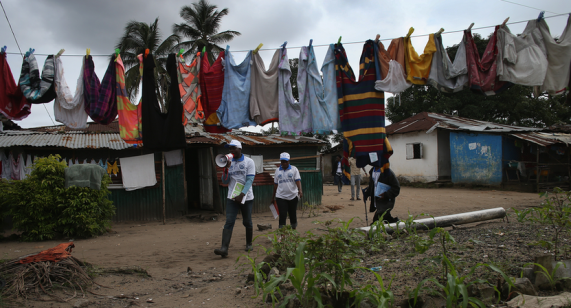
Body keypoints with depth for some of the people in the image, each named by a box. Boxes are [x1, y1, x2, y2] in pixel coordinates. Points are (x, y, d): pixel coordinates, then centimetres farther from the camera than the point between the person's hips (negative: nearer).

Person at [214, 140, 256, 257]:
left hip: (246, 197, -2)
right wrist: (226, 168, -9)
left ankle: (249, 244, 29)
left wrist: (242, 195, -20)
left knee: (247, 222, 9)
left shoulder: (249, 162, -2)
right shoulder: (229, 163, 8)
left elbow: (249, 180, -10)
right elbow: (225, 181, 6)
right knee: (229, 222, -10)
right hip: (232, 198, 2)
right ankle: (224, 248, -19)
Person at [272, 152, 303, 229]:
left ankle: (294, 228, 29)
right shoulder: (278, 171, 9)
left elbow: (298, 180, -9)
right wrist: (273, 196, 17)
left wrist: (300, 190, -26)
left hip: (293, 196, -1)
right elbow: (275, 184, 15)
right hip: (281, 197, 1)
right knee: (282, 215, -8)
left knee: (292, 214, 11)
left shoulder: (294, 169, 2)